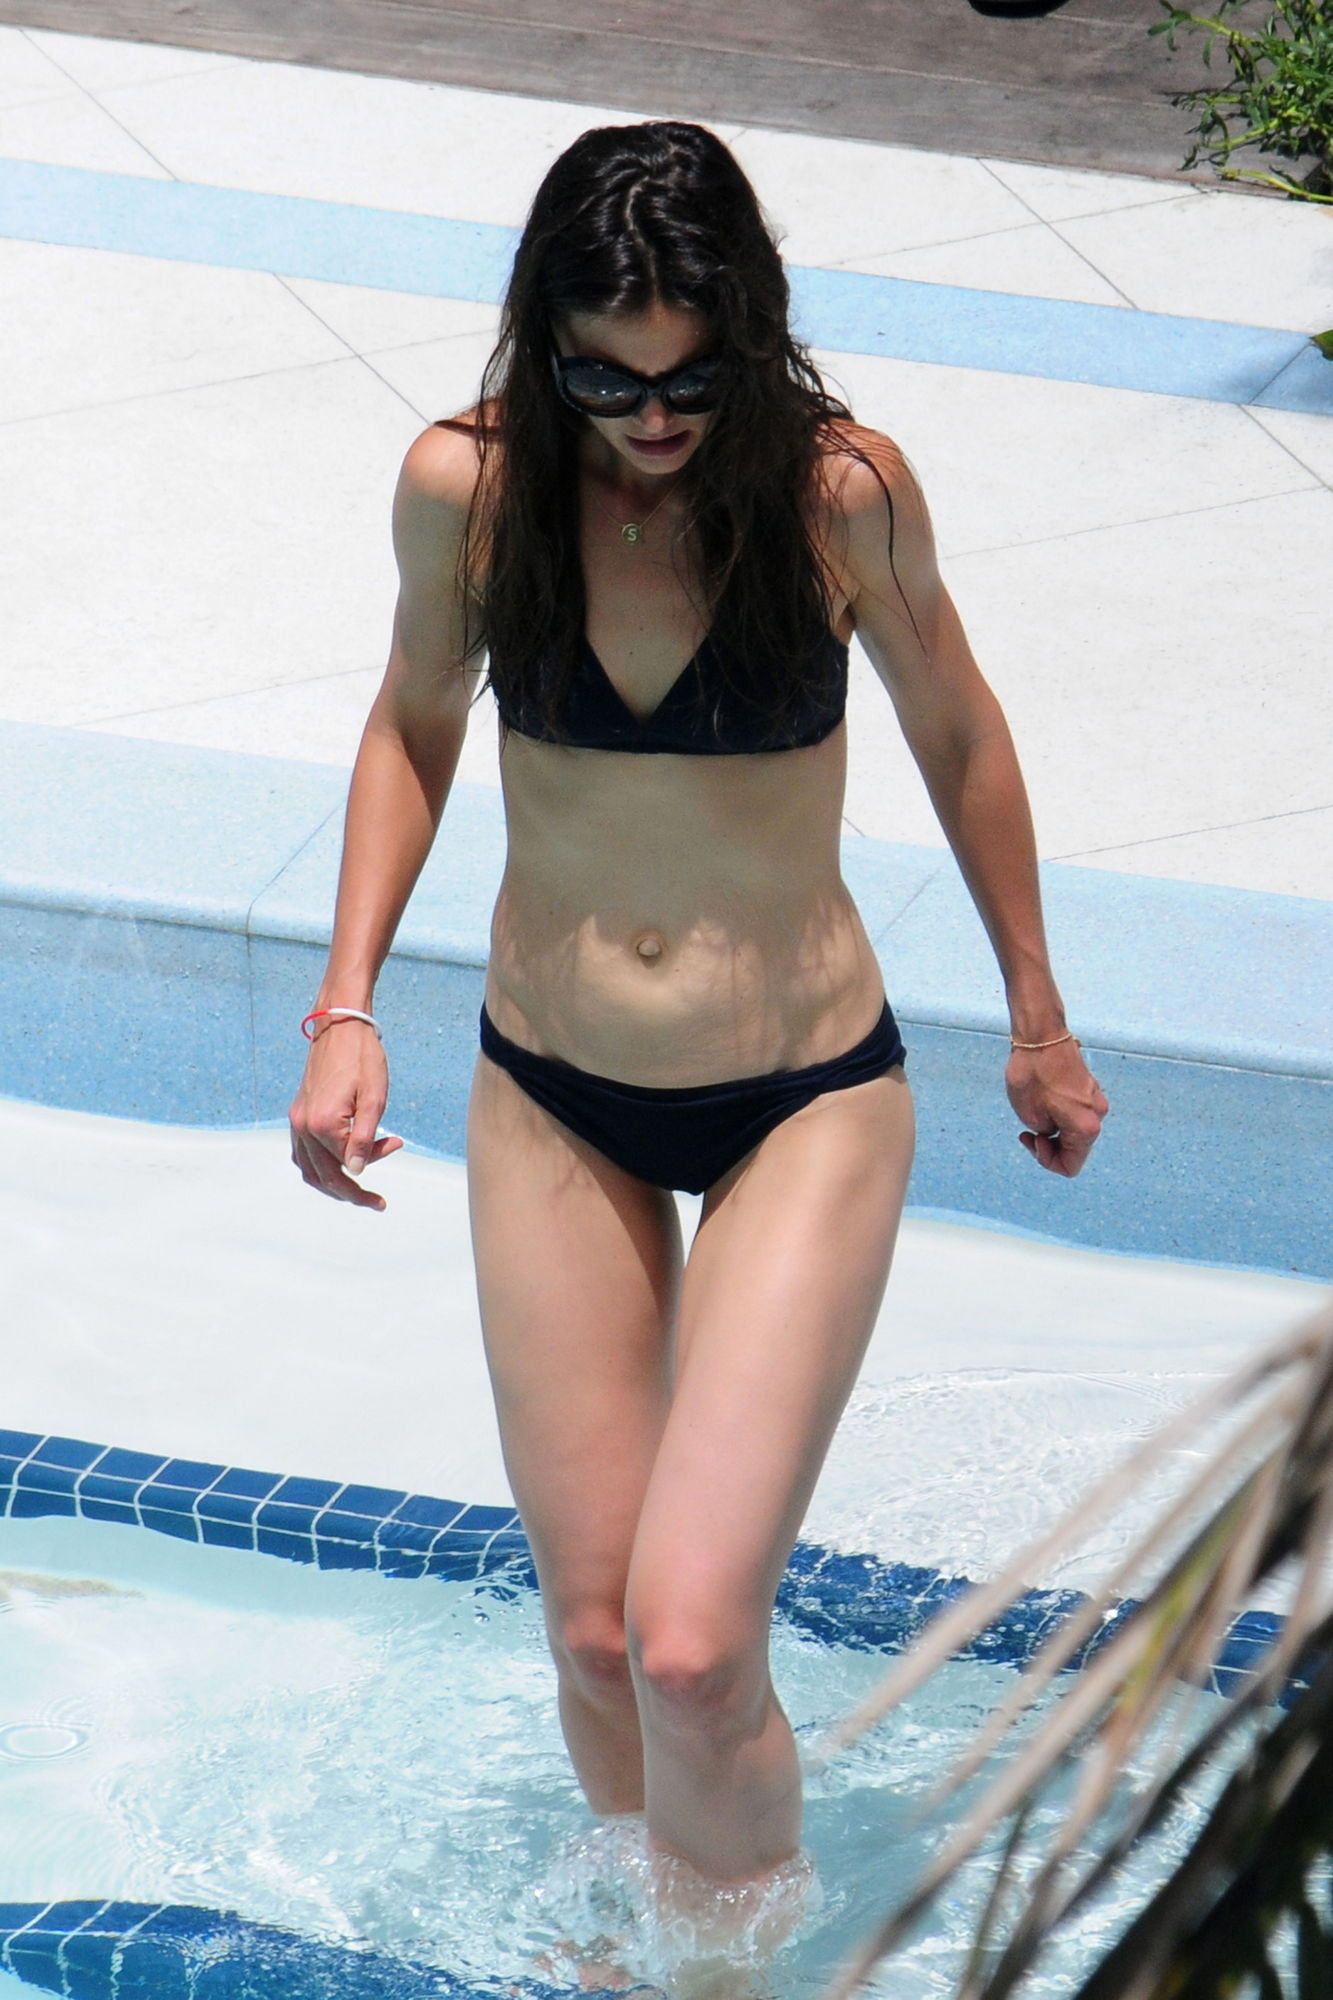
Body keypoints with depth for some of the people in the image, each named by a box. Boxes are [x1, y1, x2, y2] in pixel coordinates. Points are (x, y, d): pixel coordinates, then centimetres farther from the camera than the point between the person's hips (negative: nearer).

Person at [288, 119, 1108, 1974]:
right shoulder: (466, 484, -10)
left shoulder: (841, 489, -16)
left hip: (809, 1105, -2)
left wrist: (1038, 1023, 11)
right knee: (595, 1636, 7)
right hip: (551, 1109, 3)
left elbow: (954, 731, 1)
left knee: (692, 1647, -14)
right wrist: (347, 1008, 0)